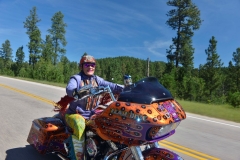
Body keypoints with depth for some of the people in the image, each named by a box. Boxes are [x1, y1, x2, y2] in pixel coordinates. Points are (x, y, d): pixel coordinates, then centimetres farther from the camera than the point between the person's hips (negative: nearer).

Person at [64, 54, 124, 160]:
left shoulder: (97, 79, 9)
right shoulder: (76, 78, -4)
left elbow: (110, 86, -6)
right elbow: (69, 89, -27)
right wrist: (78, 91, -50)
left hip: (92, 115, 5)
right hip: (76, 114, -4)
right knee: (80, 126, -34)